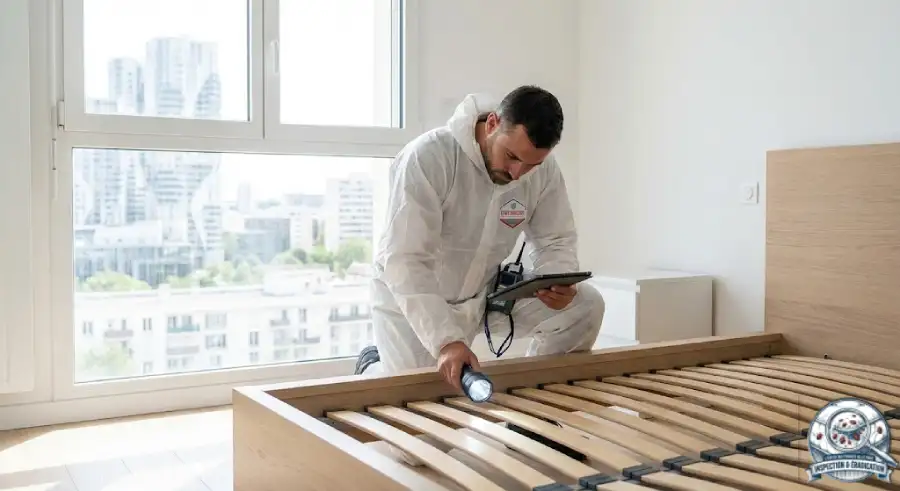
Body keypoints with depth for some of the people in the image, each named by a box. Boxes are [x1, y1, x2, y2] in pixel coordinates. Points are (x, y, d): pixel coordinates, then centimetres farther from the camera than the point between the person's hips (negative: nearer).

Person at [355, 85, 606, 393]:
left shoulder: (544, 169, -14)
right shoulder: (428, 156, -30)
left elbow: (556, 241, -4)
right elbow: (406, 261, -34)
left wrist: (559, 283, -28)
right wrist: (446, 340, -44)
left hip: (485, 293, 4)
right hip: (409, 298, -4)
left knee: (585, 306, -11)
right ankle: (374, 366, 21)